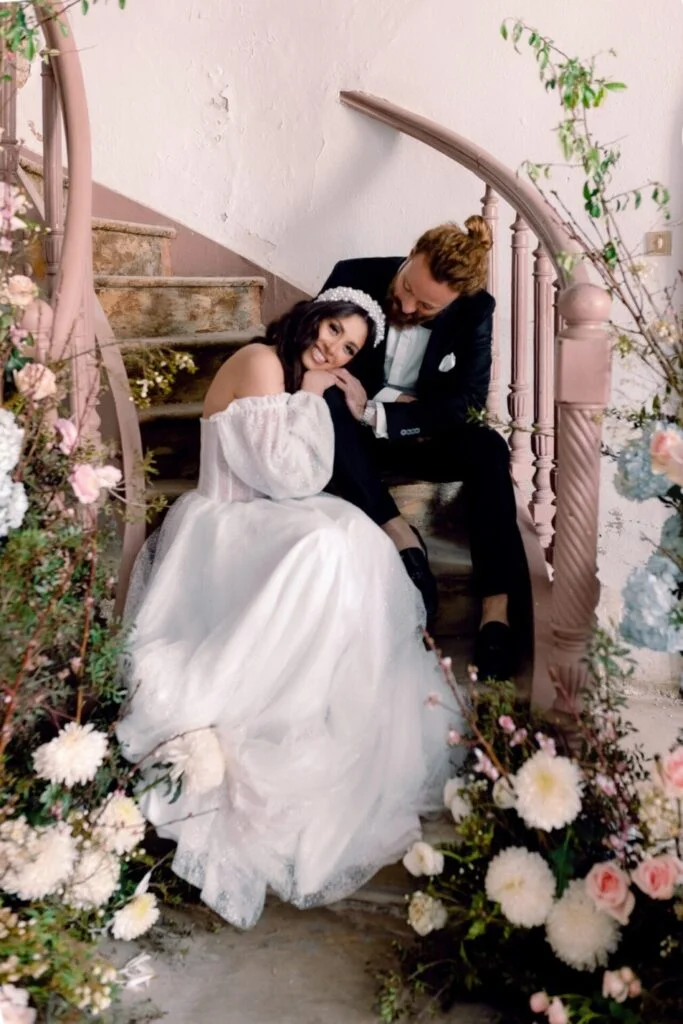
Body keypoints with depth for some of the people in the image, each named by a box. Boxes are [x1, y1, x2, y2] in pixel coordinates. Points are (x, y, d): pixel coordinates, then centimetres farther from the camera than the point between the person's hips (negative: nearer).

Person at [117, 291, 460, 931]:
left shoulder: (292, 377, 20)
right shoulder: (260, 362, -8)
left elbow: (307, 480, 13)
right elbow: (289, 475, -15)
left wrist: (328, 399, 7)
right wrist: (311, 398, -5)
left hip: (262, 529, 9)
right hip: (220, 528, -9)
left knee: (356, 543, -14)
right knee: (326, 546, -32)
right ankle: (197, 716, -30)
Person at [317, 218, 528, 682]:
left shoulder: (475, 310, -12)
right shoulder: (356, 277, -15)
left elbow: (468, 401, -18)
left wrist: (377, 414, -30)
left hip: (425, 437, 1)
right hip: (350, 433, 0)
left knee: (488, 447, -29)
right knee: (325, 403, -33)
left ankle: (496, 612, -34)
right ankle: (401, 538, -36)